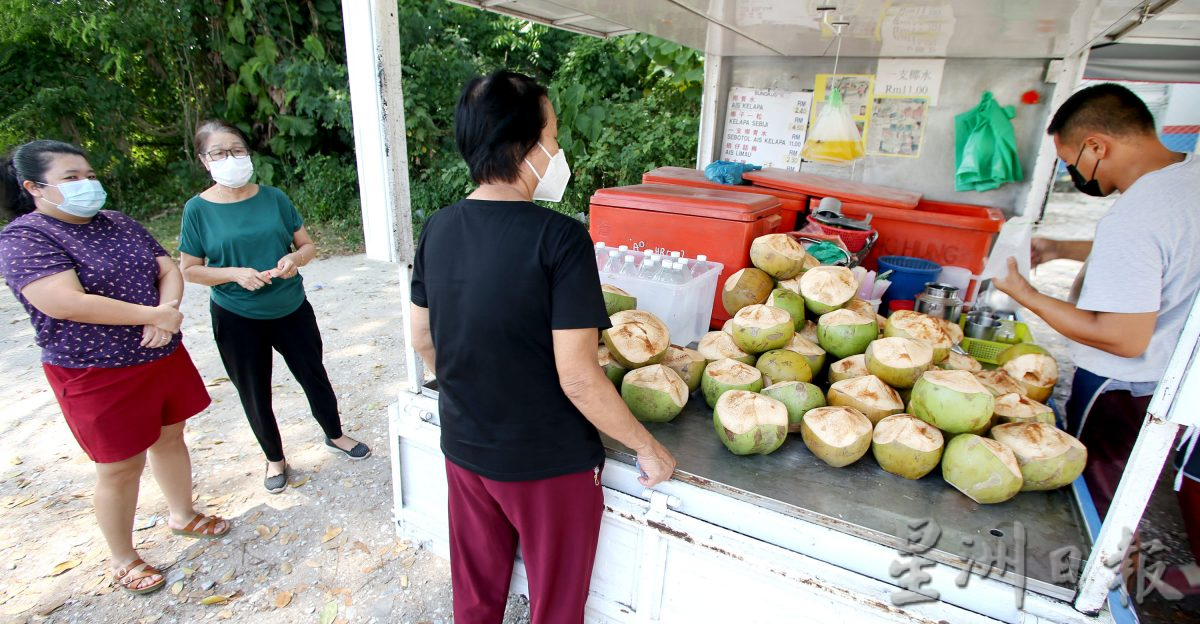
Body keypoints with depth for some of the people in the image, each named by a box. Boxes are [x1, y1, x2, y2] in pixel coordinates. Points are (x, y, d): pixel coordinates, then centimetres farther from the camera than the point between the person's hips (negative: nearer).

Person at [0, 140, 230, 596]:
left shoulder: (118, 223, 7)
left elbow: (168, 269, 3)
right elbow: (66, 303, -26)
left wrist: (167, 312, -18)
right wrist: (156, 315, -20)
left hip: (164, 356, 6)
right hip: (98, 374, -6)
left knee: (171, 437, 19)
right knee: (121, 467, 6)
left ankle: (182, 515, 41)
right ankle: (123, 560, 28)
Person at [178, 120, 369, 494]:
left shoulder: (273, 198, -3)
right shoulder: (198, 209, -7)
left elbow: (308, 244, 2)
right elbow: (189, 270, -5)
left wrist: (295, 258, -20)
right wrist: (235, 273, -22)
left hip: (291, 309, 1)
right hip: (237, 319, -1)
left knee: (314, 376, 14)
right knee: (255, 393, 13)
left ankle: (335, 436, 38)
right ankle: (274, 458, 35)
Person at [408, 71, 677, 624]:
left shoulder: (437, 229, -6)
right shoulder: (559, 238, -25)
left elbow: (422, 341, 4)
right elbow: (578, 380, -25)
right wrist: (649, 449, -10)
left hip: (463, 449, 6)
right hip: (548, 466, -5)